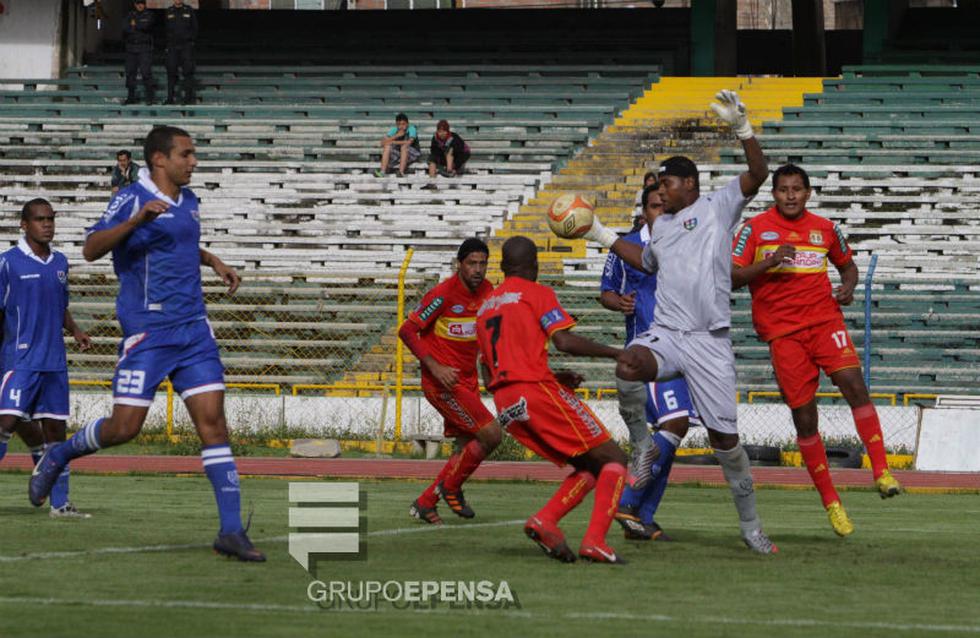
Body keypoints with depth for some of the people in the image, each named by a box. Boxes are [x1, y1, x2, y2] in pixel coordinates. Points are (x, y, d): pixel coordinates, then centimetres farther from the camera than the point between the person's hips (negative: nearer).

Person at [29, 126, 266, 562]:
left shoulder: (187, 200, 15)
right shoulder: (132, 199, -9)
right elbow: (91, 249, -19)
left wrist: (212, 262, 21)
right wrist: (137, 220, -30)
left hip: (193, 329, 6)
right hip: (146, 331, -6)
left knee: (212, 420, -5)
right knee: (124, 427, -6)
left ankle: (231, 530, -7)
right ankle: (57, 457, 25)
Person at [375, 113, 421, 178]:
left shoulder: (412, 129, -14)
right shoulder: (394, 130, -3)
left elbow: (409, 142, -31)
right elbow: (383, 142, -14)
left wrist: (393, 142, -21)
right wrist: (396, 135, -25)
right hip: (398, 154, 4)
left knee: (404, 146, -32)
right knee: (387, 146, -20)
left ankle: (401, 172, -38)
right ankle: (382, 171, -30)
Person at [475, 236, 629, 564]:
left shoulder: (485, 306, 24)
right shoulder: (537, 294, 3)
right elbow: (565, 342, -12)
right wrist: (616, 353, -2)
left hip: (505, 405, 7)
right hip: (537, 392, -7)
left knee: (589, 467, 15)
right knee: (614, 460, -1)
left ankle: (544, 521, -9)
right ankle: (595, 540, -20)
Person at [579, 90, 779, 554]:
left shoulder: (718, 207, 4)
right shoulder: (661, 224, 22)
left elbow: (758, 174, -10)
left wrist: (742, 128, -21)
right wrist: (604, 237, 38)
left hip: (709, 339, -4)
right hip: (665, 334, 4)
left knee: (724, 437, -3)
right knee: (629, 365, -33)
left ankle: (750, 524, 13)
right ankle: (670, 428, -8)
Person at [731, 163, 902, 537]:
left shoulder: (825, 229, 11)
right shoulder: (755, 229, 2)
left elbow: (847, 265, 26)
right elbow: (730, 278, -2)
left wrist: (848, 287, 4)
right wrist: (769, 262, -17)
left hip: (825, 320, 2)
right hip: (782, 331, -2)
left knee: (854, 384, -22)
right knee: (804, 418, -2)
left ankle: (881, 472, -21)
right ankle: (830, 502, 7)